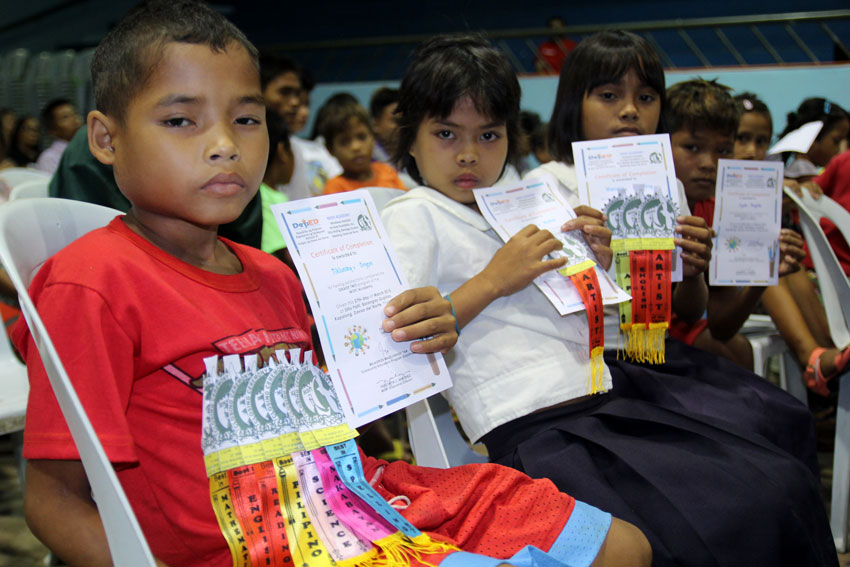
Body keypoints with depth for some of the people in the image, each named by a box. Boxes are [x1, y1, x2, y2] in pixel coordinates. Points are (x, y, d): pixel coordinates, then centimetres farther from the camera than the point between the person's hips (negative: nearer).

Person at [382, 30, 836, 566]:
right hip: (541, 435, -8)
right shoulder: (409, 217, -1)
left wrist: (598, 267, 5)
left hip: (609, 396, 8)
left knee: (783, 484, 4)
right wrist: (493, 281, -14)